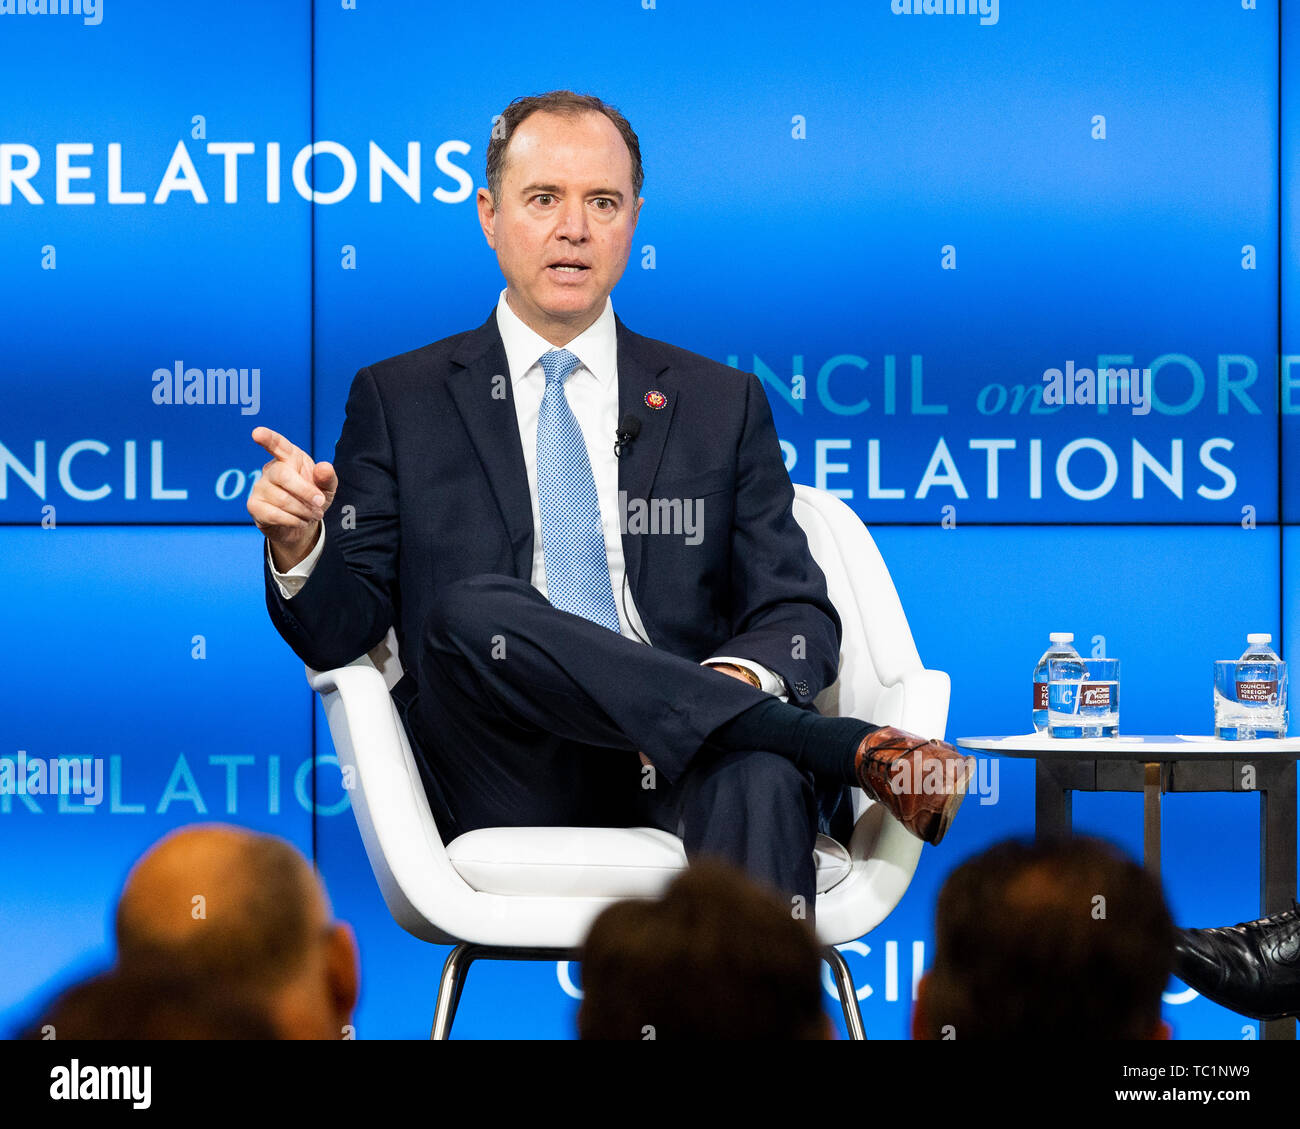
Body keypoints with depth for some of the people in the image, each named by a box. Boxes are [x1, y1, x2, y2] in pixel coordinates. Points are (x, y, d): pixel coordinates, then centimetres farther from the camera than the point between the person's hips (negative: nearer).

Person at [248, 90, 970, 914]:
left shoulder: (723, 405, 20)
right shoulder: (399, 402, 16)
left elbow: (798, 615, 12)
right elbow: (338, 634, 10)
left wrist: (739, 678, -13)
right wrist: (298, 546, -14)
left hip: (685, 772, 0)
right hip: (512, 788, 0)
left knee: (759, 776, -36)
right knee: (473, 611, -33)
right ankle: (847, 747, -31)